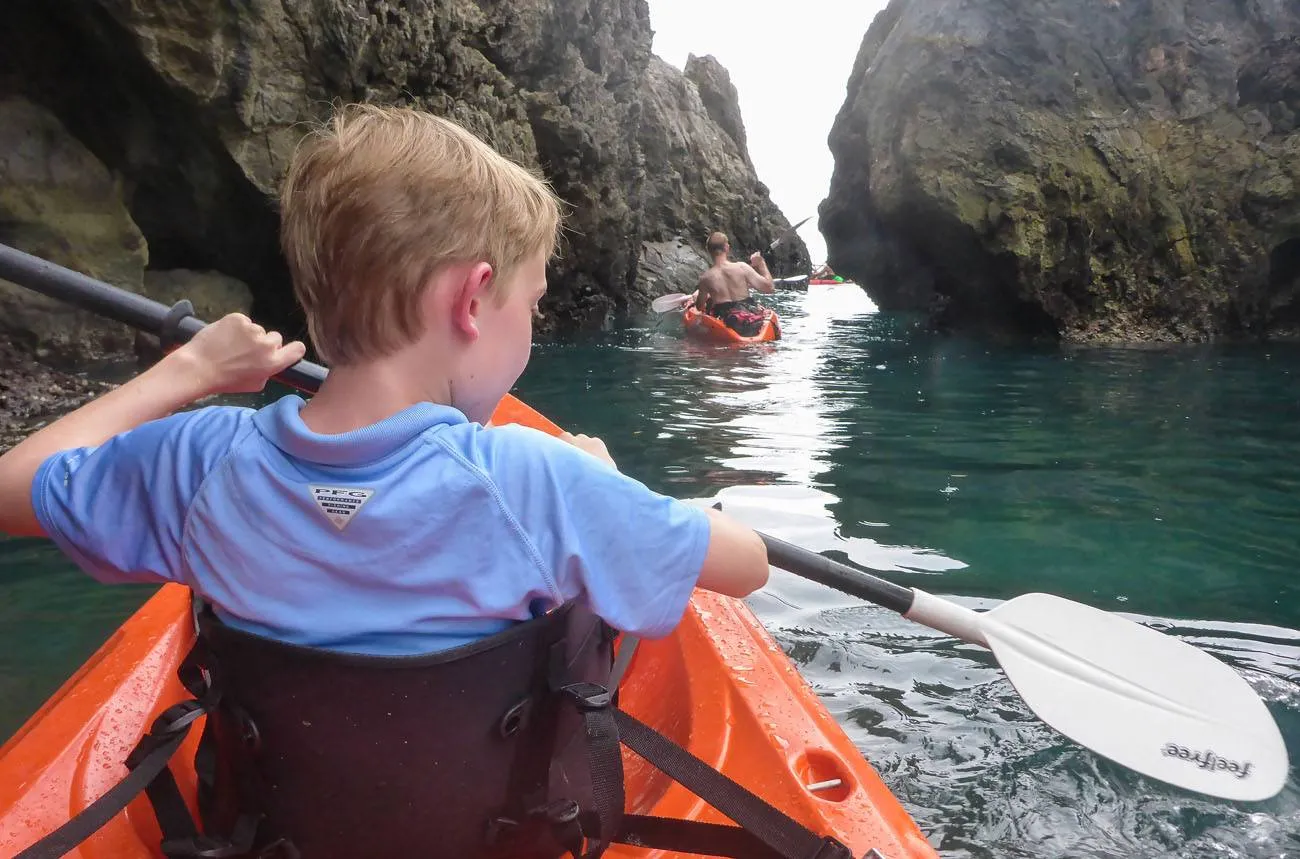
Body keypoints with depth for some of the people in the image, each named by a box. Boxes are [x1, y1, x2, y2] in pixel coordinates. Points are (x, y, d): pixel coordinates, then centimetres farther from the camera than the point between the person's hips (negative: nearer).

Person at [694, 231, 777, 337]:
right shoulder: (742, 268, -12)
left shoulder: (705, 278, -10)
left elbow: (700, 307, 4)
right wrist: (761, 264, 4)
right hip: (752, 326, -1)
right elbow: (770, 287, -10)